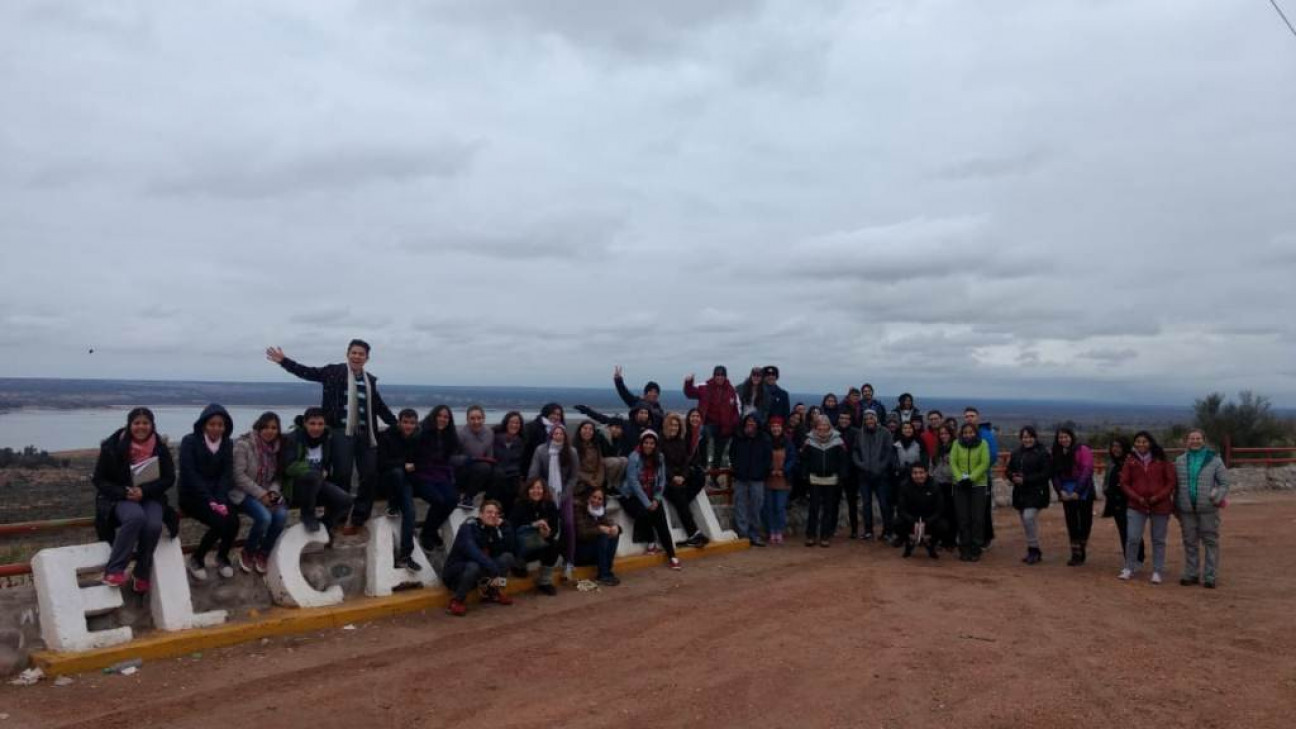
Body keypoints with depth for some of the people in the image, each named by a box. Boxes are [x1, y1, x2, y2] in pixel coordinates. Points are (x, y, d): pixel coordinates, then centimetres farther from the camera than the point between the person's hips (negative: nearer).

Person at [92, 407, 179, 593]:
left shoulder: (160, 448, -2)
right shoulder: (113, 446, -8)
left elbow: (169, 478, 0)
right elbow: (99, 480, -3)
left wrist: (144, 491, -17)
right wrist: (124, 493, -20)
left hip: (150, 497, 2)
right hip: (119, 497, -2)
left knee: (154, 525, -30)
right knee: (136, 517, -36)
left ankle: (142, 574, -8)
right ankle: (114, 570, -26)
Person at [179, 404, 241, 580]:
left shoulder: (227, 444, 6)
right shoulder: (189, 441, -7)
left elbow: (227, 475, 0)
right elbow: (190, 475, -16)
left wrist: (220, 500, -18)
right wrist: (210, 501, -25)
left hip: (217, 495, 4)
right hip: (192, 496, -4)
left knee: (233, 521, -23)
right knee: (220, 522, -28)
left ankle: (222, 556, 7)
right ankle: (197, 559, -2)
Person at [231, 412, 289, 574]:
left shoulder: (276, 447, 6)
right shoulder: (244, 444, -12)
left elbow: (278, 476, 9)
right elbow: (238, 475, -16)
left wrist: (273, 492, -12)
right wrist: (260, 494, -20)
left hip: (266, 493, 5)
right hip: (243, 492, -5)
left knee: (281, 514, -24)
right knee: (264, 517, -31)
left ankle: (263, 553, -1)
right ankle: (247, 552, -2)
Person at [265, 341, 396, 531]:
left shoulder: (370, 379, 13)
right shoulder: (334, 371, 2)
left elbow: (379, 406, 22)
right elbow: (307, 372, -2)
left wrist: (396, 424, 24)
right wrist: (283, 361, -11)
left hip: (365, 433, 4)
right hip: (342, 431, -4)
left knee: (370, 475, 5)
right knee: (342, 474, -5)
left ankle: (359, 518, 18)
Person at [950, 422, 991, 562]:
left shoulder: (983, 444, 0)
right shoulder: (957, 444, 5)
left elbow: (985, 464, -8)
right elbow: (953, 462, -1)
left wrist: (971, 478, -15)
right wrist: (960, 478, -15)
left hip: (978, 485, -1)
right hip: (960, 485, 1)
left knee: (977, 518, -2)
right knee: (963, 518, 3)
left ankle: (975, 550, 4)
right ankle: (964, 549, 10)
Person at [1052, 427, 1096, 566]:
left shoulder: (1082, 450, -8)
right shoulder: (1057, 454, 7)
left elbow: (1087, 471, -16)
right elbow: (1055, 474, 5)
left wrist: (1077, 491, -20)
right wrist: (1061, 491, -10)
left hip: (1083, 492, -4)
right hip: (1067, 493, 4)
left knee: (1085, 521, 5)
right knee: (1071, 523, 3)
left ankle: (1082, 551, 16)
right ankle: (1075, 554, 5)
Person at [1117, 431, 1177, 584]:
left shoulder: (1161, 461, -1)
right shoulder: (1130, 461, 2)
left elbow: (1171, 481, -1)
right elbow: (1124, 483, 2)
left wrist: (1158, 497, -12)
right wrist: (1137, 498, -10)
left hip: (1160, 506, 0)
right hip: (1136, 506, 0)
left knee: (1158, 540, 8)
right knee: (1132, 538, -4)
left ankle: (1157, 572, 18)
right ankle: (1129, 568, 12)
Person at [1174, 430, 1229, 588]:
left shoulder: (1214, 459, 0)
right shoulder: (1180, 461, 9)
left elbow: (1224, 483, 1)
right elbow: (1175, 485, 12)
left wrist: (1218, 497, -16)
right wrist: (1176, 508, 10)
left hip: (1208, 509, -3)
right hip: (1187, 510, 3)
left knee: (1210, 542, 2)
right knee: (1190, 543, 10)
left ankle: (1210, 577, 9)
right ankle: (1191, 574, 20)